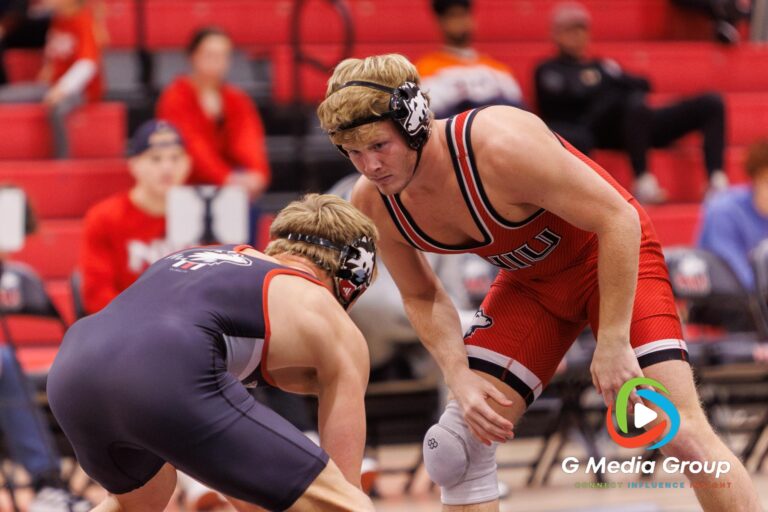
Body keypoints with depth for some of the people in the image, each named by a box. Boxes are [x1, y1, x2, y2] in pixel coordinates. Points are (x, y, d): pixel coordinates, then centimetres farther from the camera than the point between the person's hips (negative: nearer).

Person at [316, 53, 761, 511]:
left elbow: (618, 220, -29)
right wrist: (461, 379, -14)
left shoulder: (500, 146, -35)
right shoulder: (374, 206, -16)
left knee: (680, 431, -19)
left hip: (615, 257, -6)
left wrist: (613, 342, -28)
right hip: (529, 281, 6)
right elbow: (422, 297, 1)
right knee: (458, 445, -5)